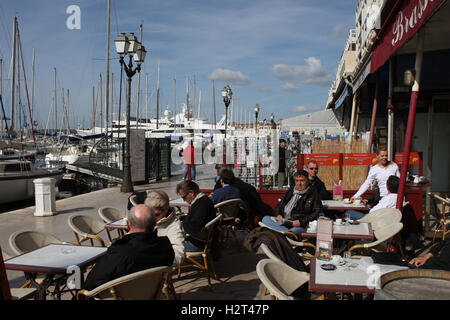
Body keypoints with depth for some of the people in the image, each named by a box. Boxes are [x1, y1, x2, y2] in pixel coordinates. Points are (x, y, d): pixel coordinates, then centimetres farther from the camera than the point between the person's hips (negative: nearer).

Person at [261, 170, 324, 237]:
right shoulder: (290, 191, 22)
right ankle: (288, 232, -34)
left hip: (299, 226, -6)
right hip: (283, 222, 7)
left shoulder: (313, 194, 5)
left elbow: (319, 213, -4)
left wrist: (301, 222, -14)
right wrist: (278, 214, 5)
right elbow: (279, 206, 29)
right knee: (265, 219, -20)